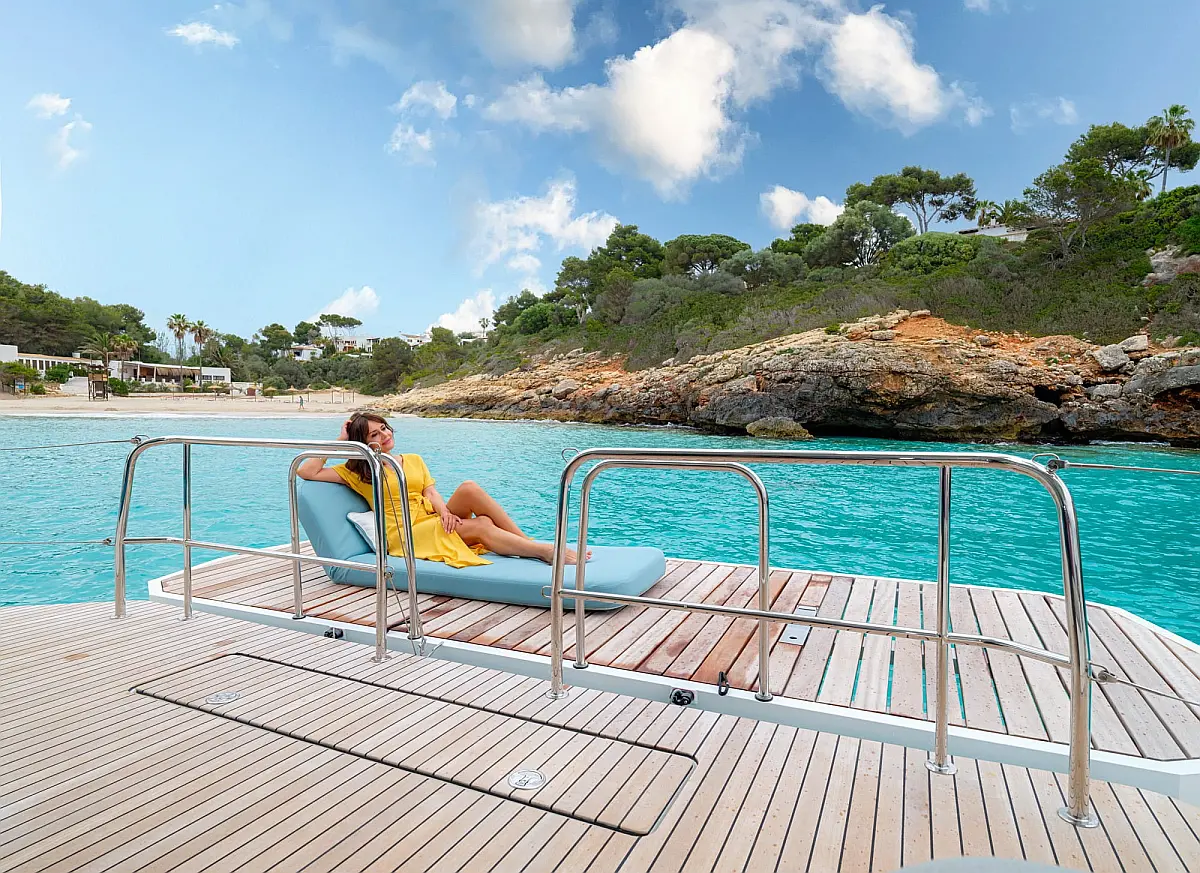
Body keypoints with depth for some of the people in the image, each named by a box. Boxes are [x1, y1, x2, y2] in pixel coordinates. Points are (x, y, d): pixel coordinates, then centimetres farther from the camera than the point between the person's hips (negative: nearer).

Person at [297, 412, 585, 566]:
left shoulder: (414, 460, 21)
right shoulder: (358, 472, 10)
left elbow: (430, 493, 6)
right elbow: (306, 472, 1)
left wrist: (444, 510, -16)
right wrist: (340, 441, 4)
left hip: (433, 521, 4)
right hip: (404, 536, -4)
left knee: (469, 489, -28)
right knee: (482, 526, -29)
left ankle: (528, 542, -29)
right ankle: (546, 551, -35)